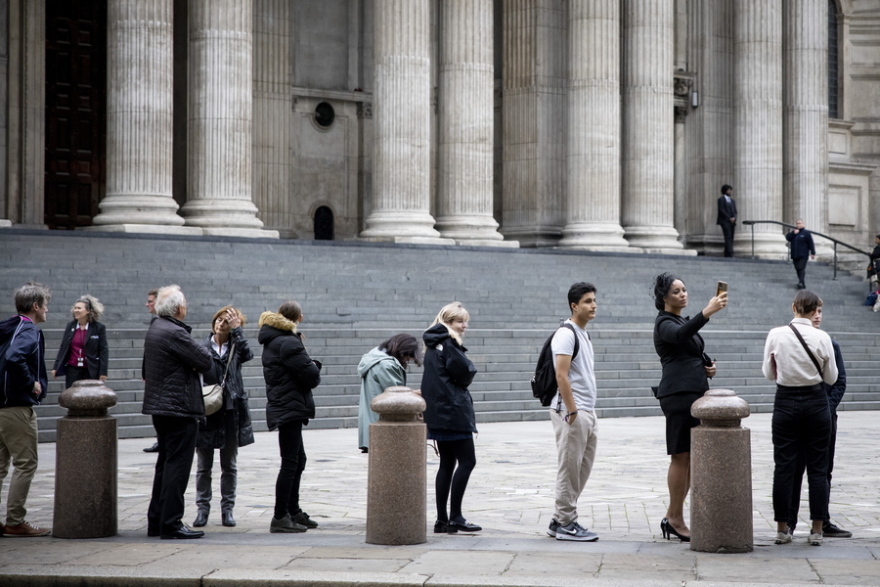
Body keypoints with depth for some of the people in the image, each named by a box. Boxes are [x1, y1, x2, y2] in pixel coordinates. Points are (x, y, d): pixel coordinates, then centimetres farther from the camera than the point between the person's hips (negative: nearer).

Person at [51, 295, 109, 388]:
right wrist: (56, 367, 8)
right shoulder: (70, 326, 7)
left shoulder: (99, 328, -4)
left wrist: (103, 372, -9)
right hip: (73, 370, 3)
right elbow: (63, 348, 12)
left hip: (91, 372, -3)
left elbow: (103, 350, -4)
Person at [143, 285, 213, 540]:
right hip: (179, 408, -10)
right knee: (177, 465, -6)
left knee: (165, 464, 16)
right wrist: (196, 347, 2)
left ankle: (156, 521, 19)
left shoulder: (155, 329, 13)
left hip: (160, 406, 10)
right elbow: (206, 362, -16)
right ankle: (171, 523, -6)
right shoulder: (175, 333, -18)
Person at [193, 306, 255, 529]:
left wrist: (237, 329, -17)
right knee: (204, 465, 6)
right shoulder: (202, 348, 1)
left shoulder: (235, 348, 3)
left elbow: (247, 355, -20)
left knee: (229, 465, 9)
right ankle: (202, 508, 15)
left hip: (231, 412, 1)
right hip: (207, 412, -1)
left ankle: (227, 509, 17)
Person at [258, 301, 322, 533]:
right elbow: (312, 376, -18)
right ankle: (280, 517, -6)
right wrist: (314, 367, 3)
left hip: (281, 407, 10)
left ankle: (293, 512, 25)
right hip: (291, 408, -10)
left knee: (297, 461, 18)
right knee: (290, 463, -7)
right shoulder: (289, 343, -17)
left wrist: (310, 365, 1)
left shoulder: (272, 341, 14)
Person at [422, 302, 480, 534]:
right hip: (454, 411, -10)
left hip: (438, 412, 10)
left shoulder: (433, 345, 16)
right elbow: (465, 373, -14)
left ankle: (442, 520, 10)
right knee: (467, 461, -5)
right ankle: (455, 518, -7)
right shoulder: (449, 344, -13)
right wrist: (469, 366, 4)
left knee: (447, 463, 10)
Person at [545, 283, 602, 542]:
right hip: (571, 413, -10)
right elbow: (561, 376, -18)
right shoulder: (566, 334, -11)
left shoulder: (583, 334, 18)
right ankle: (566, 525, 0)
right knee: (569, 469, -5)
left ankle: (560, 521, 17)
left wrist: (588, 413, 18)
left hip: (587, 413, 10)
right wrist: (572, 411, -20)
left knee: (582, 470, 11)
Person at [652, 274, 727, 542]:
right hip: (678, 393, -9)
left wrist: (708, 365, 8)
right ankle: (676, 520, -1)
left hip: (695, 393, 9)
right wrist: (707, 312, -46)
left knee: (691, 457, 9)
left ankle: (672, 516, 15)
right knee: (681, 457, -7)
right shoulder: (664, 323, -8)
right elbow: (681, 335, -33)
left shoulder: (683, 320, 20)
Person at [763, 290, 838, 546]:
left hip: (786, 403, 0)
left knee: (784, 467, 5)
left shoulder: (776, 335, -7)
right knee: (818, 467, 6)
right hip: (816, 403, 0)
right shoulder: (822, 338, -8)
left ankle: (782, 529, 8)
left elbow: (769, 373, 2)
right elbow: (831, 378, 1)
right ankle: (816, 530, 6)